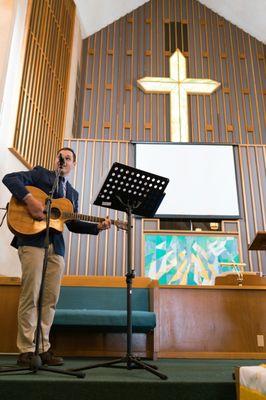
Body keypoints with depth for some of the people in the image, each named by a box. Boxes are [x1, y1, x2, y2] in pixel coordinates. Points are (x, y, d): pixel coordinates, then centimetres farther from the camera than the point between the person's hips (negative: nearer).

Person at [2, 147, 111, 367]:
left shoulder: (73, 193, 25)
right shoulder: (40, 174, 10)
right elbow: (10, 178, -3)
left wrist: (98, 227, 9)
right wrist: (30, 199, -18)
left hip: (56, 246, 5)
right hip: (33, 240, -5)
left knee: (50, 299, 3)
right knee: (30, 296, -6)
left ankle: (43, 348, 13)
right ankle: (26, 350, 4)